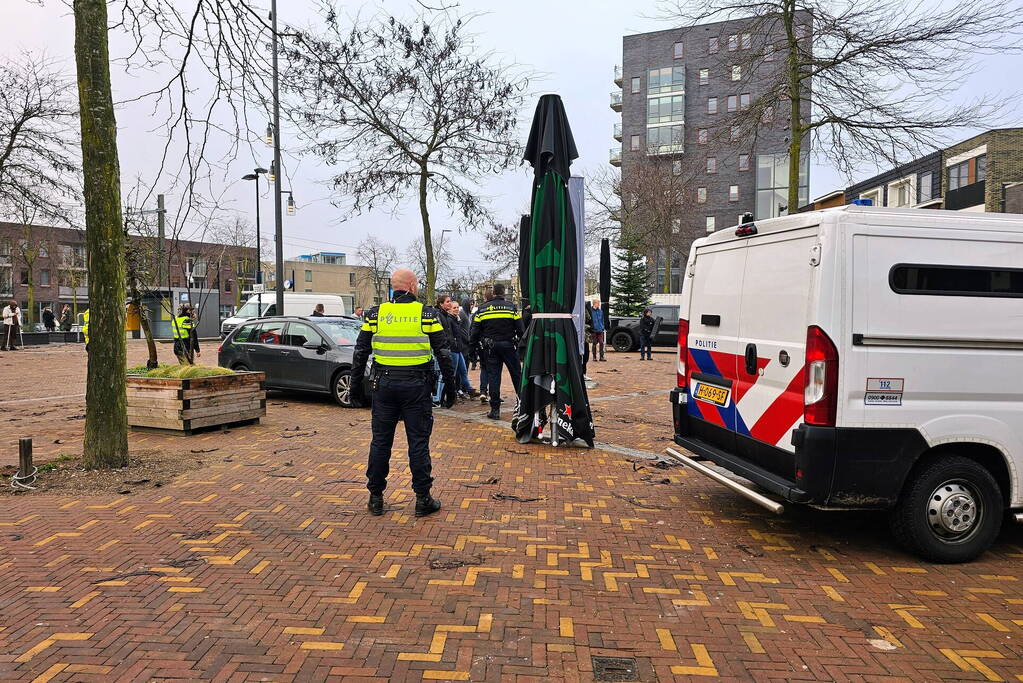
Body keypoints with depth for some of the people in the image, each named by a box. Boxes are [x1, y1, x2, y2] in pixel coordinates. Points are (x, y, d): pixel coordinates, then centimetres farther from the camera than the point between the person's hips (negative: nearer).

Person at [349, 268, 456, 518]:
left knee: (380, 441, 11)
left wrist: (356, 385, 14)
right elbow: (443, 354, -2)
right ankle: (423, 499, 10)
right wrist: (450, 386, 6)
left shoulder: (375, 314, 3)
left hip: (384, 385, 2)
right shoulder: (427, 314, -3)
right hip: (416, 386, -2)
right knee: (418, 442, 5)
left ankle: (375, 498, 18)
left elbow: (361, 353, 5)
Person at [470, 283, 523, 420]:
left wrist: (473, 345, 13)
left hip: (490, 347, 1)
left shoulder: (482, 309, 4)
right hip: (508, 345, -1)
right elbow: (520, 328, -3)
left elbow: (475, 330, 4)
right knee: (516, 374, 9)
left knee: (493, 376, 3)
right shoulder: (511, 307, 0)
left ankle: (495, 409, 1)